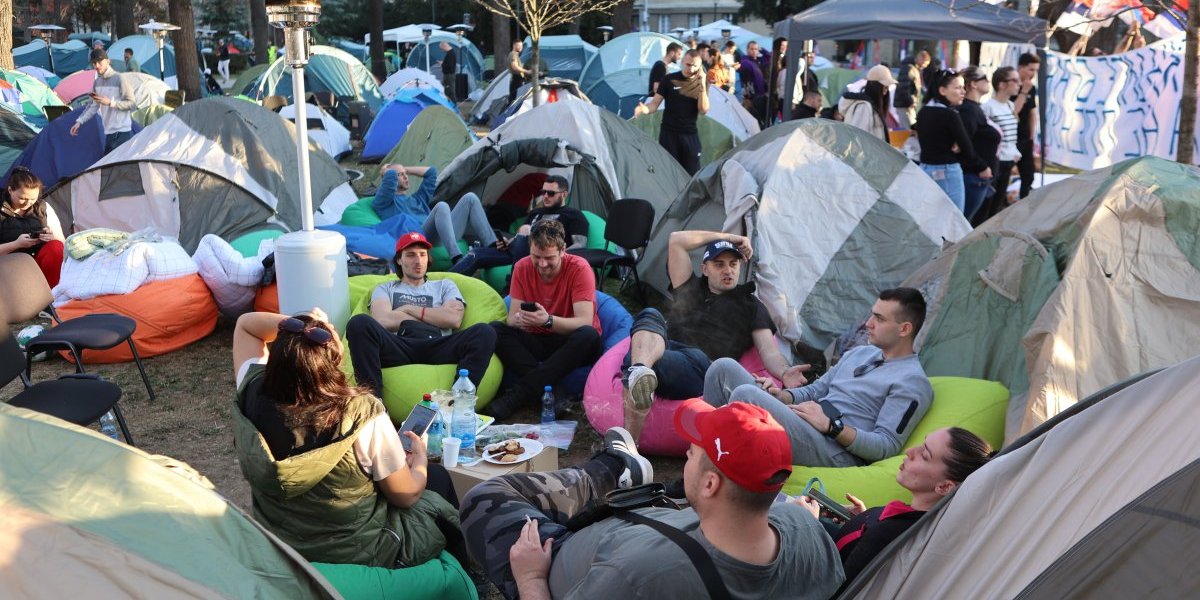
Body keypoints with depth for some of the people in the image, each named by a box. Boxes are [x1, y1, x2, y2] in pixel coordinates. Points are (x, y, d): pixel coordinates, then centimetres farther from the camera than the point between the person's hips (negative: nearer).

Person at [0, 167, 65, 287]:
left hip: (44, 263, 3)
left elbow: (62, 242, 12)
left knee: (55, 247, -30)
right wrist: (17, 244, -16)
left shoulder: (44, 208, 10)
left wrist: (53, 238, -11)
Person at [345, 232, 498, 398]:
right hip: (398, 348, -1)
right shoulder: (385, 289, 28)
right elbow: (383, 321, 4)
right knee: (359, 323, -30)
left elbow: (454, 319, 8)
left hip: (438, 349, 1)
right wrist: (436, 317, 9)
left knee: (484, 332, -28)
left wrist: (409, 309, 10)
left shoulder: (445, 286, 30)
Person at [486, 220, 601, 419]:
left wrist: (548, 320, -41)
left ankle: (517, 395, -37)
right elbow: (512, 317, -6)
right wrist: (519, 319, -32)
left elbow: (585, 322, -22)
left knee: (589, 336, -36)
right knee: (495, 330, -21)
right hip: (536, 342, 3)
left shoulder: (579, 268, -15)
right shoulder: (522, 268, -4)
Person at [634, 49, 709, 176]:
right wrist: (645, 109, -26)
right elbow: (655, 103, -3)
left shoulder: (701, 84, 3)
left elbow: (703, 110, -8)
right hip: (669, 133, -2)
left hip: (690, 135, 2)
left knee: (692, 174, 4)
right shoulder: (669, 80, -3)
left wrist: (702, 86, -17)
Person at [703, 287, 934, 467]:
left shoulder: (912, 382, -4)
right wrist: (782, 395, 6)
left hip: (836, 453, -9)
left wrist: (831, 425, -19)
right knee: (724, 367, -2)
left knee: (746, 394, -30)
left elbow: (887, 446, -13)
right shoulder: (859, 353, 23)